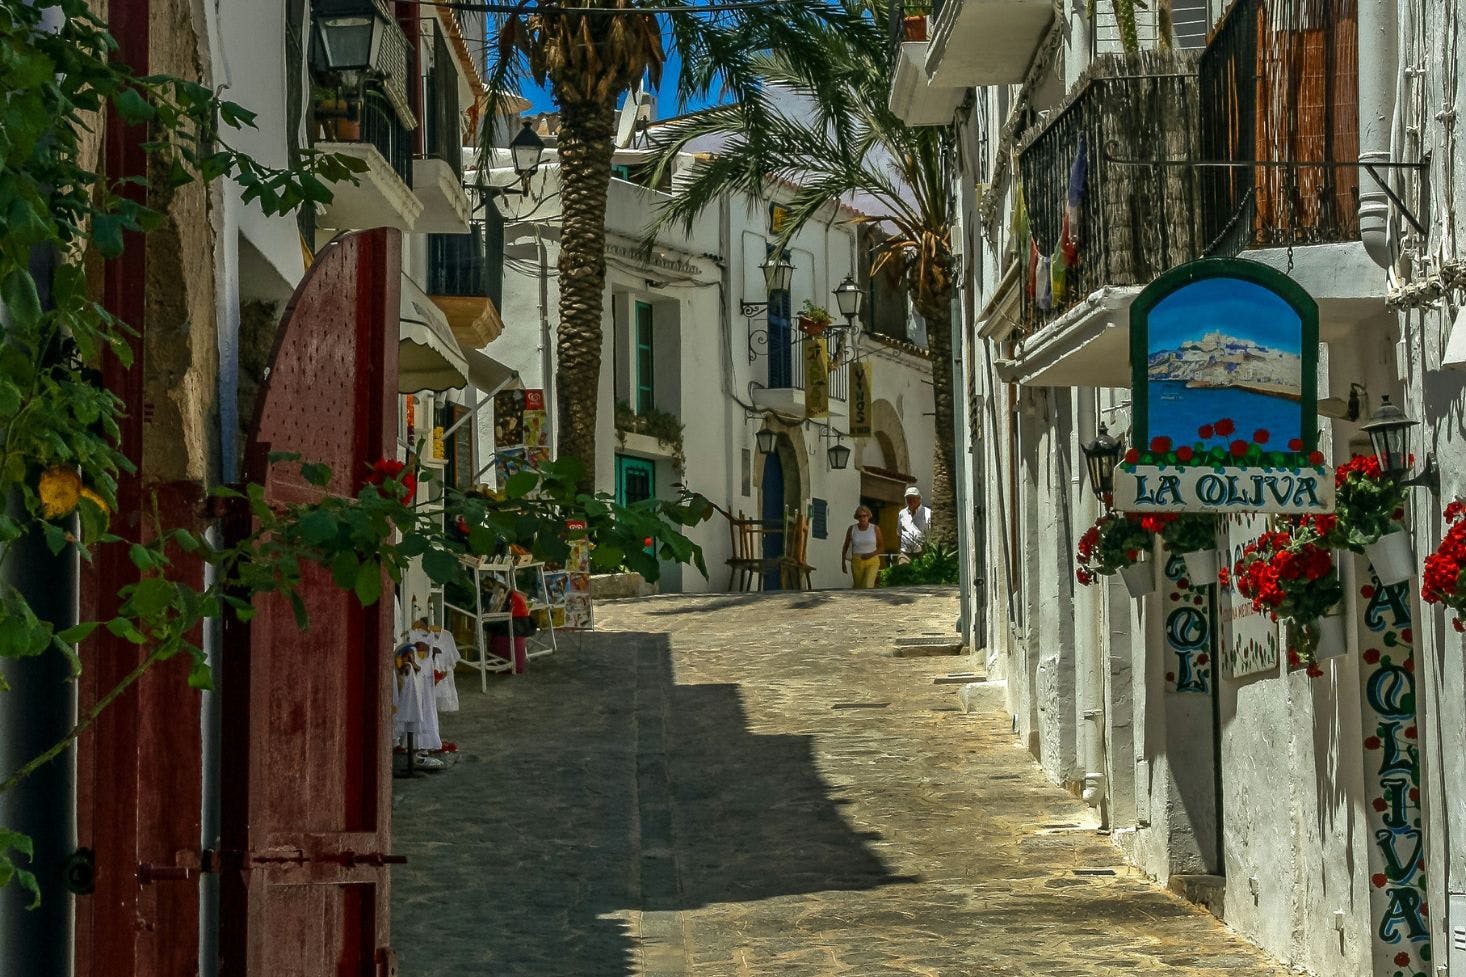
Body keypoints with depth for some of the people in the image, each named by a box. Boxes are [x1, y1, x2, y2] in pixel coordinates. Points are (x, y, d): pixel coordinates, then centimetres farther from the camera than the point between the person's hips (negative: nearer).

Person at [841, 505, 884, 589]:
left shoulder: (875, 529, -4)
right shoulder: (852, 529, -1)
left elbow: (882, 546, 4)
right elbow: (845, 546, 11)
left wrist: (871, 554, -12)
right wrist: (843, 563, 11)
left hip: (872, 562, -2)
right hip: (857, 562, 2)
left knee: (868, 587, -21)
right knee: (858, 588, 9)